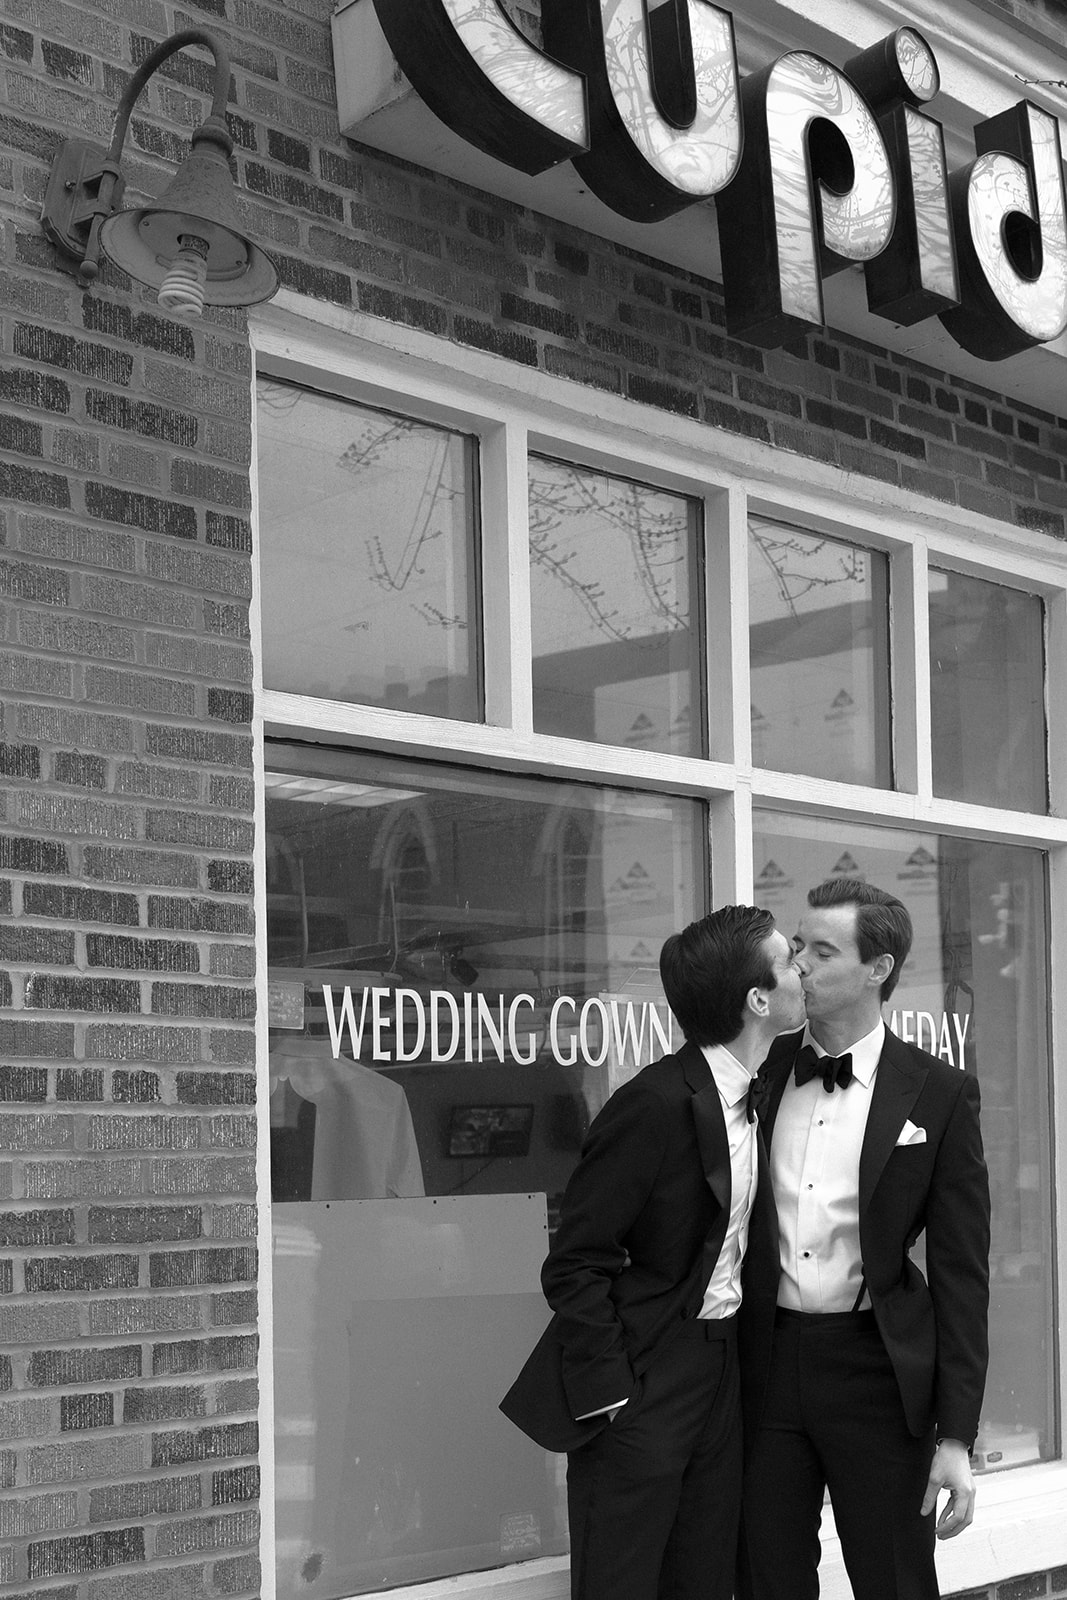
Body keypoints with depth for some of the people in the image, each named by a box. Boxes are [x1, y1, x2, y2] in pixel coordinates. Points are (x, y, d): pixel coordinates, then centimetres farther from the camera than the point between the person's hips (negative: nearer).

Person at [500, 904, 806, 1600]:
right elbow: (574, 1265, -17)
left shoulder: (753, 1095, 7)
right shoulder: (657, 1103, -19)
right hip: (643, 1384, -8)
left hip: (720, 1371, 8)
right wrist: (612, 1395, -18)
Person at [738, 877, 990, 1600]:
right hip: (766, 1361, 3)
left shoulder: (938, 1092, -4)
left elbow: (960, 1270, -4)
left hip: (876, 1375, -3)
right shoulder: (764, 1068, 4)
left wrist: (956, 1438, -8)